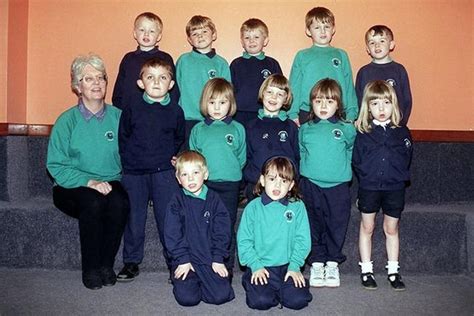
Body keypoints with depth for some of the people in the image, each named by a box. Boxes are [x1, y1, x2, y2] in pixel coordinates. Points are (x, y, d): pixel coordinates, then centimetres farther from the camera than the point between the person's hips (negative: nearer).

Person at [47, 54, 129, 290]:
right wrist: (88, 181, -18)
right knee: (92, 202, -33)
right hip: (74, 188, -1)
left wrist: (110, 182, -13)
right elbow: (56, 166, -4)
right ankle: (90, 269, -15)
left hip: (111, 184, 2)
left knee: (119, 202, -31)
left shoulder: (117, 117, 4)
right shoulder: (67, 120, -1)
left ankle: (106, 264, -12)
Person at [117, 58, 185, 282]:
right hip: (134, 173, 1)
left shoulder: (175, 111, 1)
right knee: (134, 218, 8)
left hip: (164, 173, -1)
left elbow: (179, 138, 15)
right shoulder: (132, 109, 0)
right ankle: (131, 262, 22)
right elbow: (123, 138, 9)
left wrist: (170, 157, 5)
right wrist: (129, 162, 4)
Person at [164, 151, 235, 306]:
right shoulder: (176, 202, -1)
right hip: (185, 260, -1)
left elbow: (222, 232, 1)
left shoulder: (214, 199, 2)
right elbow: (172, 234, -4)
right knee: (187, 298, -17)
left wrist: (218, 259, -6)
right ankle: (186, 282, 16)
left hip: (210, 259, 1)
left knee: (221, 295, -13)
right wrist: (183, 260, -11)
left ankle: (198, 283, 17)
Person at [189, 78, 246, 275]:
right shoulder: (198, 129, 8)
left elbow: (242, 159, 8)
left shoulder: (237, 129, 4)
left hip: (229, 186, -1)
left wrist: (231, 171, -1)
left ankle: (227, 270, 16)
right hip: (203, 185, 1)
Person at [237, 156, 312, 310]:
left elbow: (302, 240, 0)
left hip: (287, 266, 2)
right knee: (260, 301, -21)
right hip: (260, 267, -1)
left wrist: (294, 266, -8)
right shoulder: (253, 207, -2)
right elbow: (244, 240, -2)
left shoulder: (297, 207, -1)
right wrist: (256, 265, -10)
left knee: (298, 300, -15)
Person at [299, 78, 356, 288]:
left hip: (338, 186, 0)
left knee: (337, 225, 5)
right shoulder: (305, 129, 6)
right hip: (311, 185, 1)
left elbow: (352, 152, 14)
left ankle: (333, 263, 21)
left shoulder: (346, 129, 2)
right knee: (314, 226, 7)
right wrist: (309, 168, 7)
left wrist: (340, 167, 8)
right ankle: (317, 263, 19)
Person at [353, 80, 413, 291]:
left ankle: (393, 271, 23)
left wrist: (399, 178, -1)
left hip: (394, 188, 1)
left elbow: (406, 160, 6)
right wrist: (366, 178, -6)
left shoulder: (402, 132, 1)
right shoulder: (363, 134, -4)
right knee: (367, 227, 10)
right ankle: (366, 270, 21)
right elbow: (356, 162, -1)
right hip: (369, 188, -1)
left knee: (391, 228, 11)